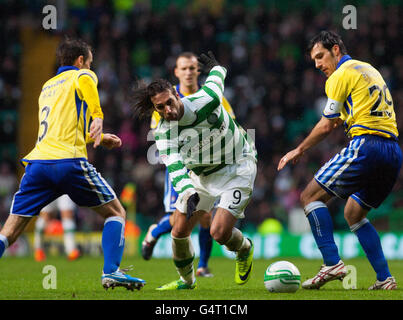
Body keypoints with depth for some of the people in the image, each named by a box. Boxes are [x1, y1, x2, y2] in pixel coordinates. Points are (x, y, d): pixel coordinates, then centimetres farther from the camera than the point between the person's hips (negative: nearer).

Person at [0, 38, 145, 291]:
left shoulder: (47, 86, 32)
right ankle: (111, 271, -5)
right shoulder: (83, 76, 13)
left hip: (37, 163, 5)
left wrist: (100, 138, 46)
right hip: (69, 162, -5)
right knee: (116, 213, 11)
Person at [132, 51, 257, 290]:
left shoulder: (205, 101, -27)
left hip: (237, 168, -4)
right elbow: (175, 166, -36)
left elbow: (216, 78, -4)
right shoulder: (164, 133, -20)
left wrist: (215, 67, 22)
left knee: (220, 233, -17)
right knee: (179, 231, 0)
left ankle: (245, 249, 19)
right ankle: (187, 280, 27)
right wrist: (188, 193, -57)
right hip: (201, 175, 4)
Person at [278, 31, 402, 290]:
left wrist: (299, 150, 10)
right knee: (354, 214, 19)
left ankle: (332, 263, -17)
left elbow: (326, 126, -1)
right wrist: (345, 119, 30)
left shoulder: (341, 75, -1)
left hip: (366, 146, -9)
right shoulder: (369, 70, 24)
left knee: (311, 196, -4)